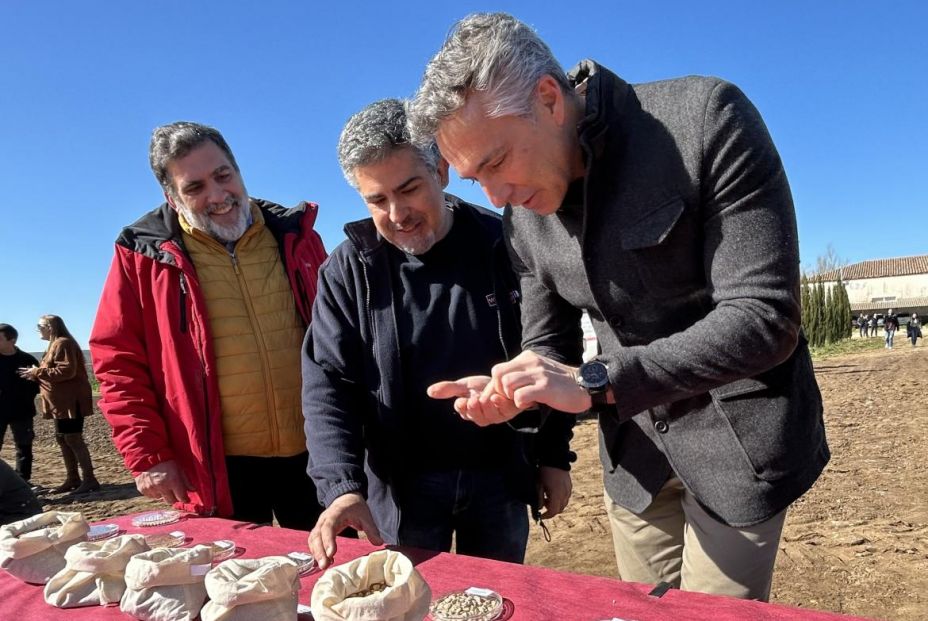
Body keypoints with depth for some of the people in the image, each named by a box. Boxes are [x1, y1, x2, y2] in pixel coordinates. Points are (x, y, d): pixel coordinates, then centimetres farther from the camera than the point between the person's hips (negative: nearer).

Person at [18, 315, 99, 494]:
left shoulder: (63, 343, -13)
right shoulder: (55, 344, 20)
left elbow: (66, 370, -23)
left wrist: (37, 372, -17)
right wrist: (36, 374, 7)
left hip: (71, 401, -11)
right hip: (62, 401, 11)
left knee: (73, 439, -11)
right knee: (62, 438, 12)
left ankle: (89, 479, -9)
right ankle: (72, 479, 19)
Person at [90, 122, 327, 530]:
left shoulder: (296, 236, 5)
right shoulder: (143, 256, -1)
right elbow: (119, 363, 1)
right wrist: (147, 455, -4)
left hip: (313, 455, 2)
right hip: (217, 470, -2)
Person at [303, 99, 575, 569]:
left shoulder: (503, 247, -6)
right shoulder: (348, 270, -7)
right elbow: (327, 383, -11)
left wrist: (555, 457, 3)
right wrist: (343, 487, -24)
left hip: (500, 479, 1)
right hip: (401, 488, 0)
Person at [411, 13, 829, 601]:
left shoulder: (707, 118, -21)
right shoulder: (523, 214, -5)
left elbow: (764, 317, -25)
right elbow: (549, 344, 5)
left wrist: (595, 383, -30)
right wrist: (509, 390, -17)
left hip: (736, 437, -4)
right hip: (634, 450, 5)